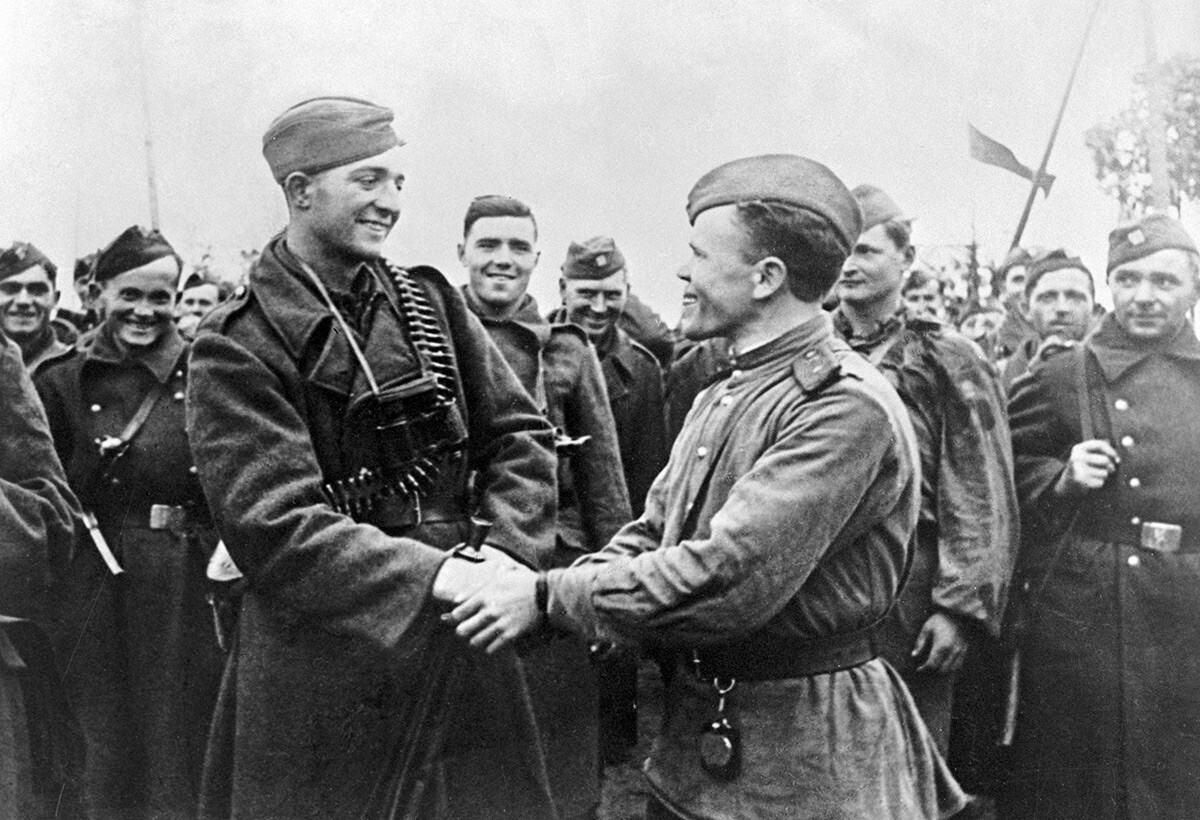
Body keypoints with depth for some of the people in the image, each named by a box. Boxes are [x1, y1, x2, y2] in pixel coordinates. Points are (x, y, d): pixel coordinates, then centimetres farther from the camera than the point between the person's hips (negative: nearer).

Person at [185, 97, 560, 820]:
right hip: (323, 666, -4)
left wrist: (508, 552, -11)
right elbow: (274, 526, -16)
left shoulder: (431, 301, 6)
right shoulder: (239, 346, -9)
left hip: (464, 646, 4)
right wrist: (432, 574, -24)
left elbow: (520, 433, 5)